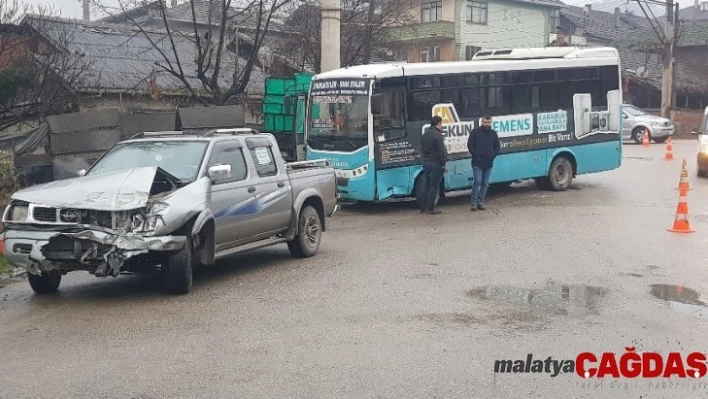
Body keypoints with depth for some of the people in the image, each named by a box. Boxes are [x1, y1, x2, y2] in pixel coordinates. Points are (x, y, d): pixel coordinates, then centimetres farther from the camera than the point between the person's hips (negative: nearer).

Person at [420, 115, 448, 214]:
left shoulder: (425, 134, 13)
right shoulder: (437, 135, -16)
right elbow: (441, 151, -18)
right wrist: (443, 163, -11)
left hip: (426, 162, 8)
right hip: (436, 163, -8)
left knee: (428, 186, 15)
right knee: (434, 187, -3)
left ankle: (424, 207, 17)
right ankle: (431, 208, -3)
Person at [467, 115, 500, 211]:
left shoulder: (493, 133, 11)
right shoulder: (475, 132, 0)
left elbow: (497, 147, 15)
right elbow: (470, 145, -2)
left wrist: (492, 156, 0)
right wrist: (475, 155, -8)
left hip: (488, 163, 4)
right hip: (477, 163, -4)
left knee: (485, 183, 6)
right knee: (477, 181, -11)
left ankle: (480, 202, 13)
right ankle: (473, 202, -4)